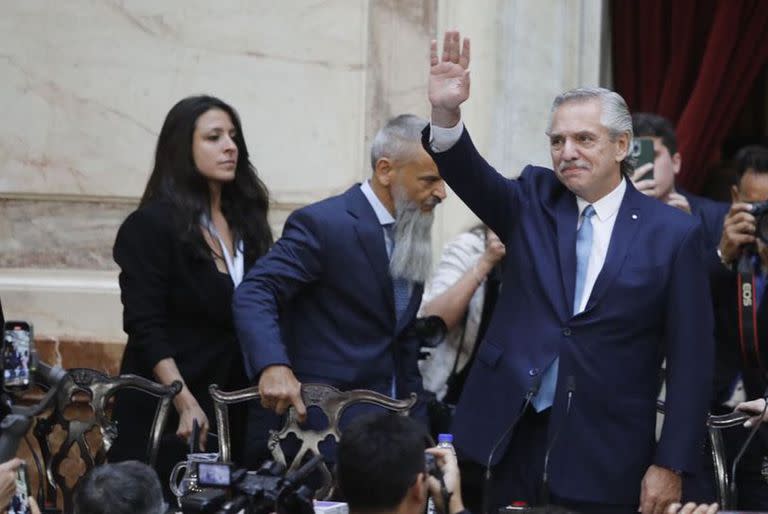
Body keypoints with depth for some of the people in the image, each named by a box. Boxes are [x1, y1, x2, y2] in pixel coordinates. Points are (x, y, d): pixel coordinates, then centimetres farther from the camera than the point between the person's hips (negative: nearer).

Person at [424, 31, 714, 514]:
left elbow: (691, 357, -3)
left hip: (607, 458, -2)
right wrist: (446, 113, -31)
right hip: (513, 434, 2)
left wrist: (672, 465, -8)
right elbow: (470, 175, -11)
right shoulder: (532, 201, 7)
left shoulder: (673, 233, -2)